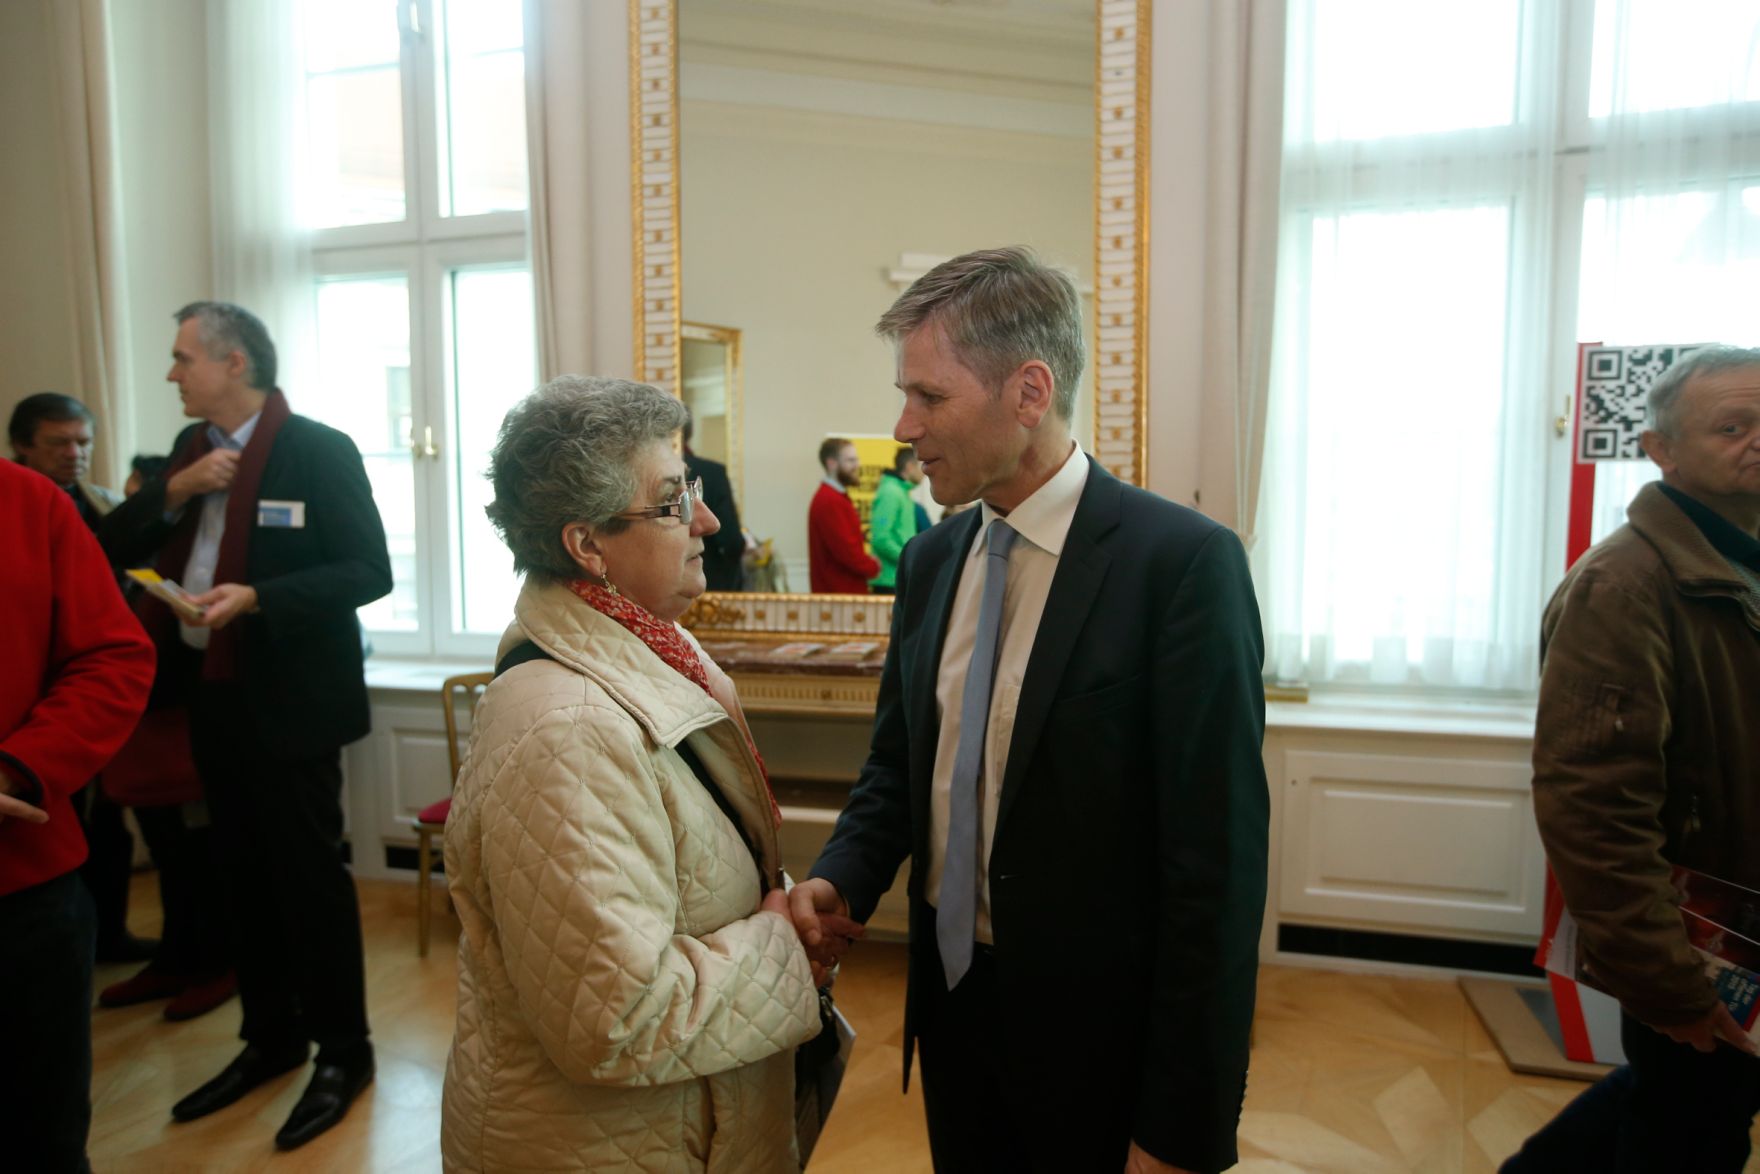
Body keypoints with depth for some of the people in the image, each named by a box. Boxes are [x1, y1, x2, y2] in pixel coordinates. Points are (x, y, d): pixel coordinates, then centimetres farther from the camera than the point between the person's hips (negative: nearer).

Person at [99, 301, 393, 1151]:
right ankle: (271, 1037, 32)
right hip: (211, 694, 7)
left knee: (309, 872, 2)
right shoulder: (190, 446, 10)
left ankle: (343, 1051, 18)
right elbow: (114, 548, 7)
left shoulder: (320, 449, -12)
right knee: (242, 871, 16)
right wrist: (175, 489, -9)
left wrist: (258, 596, -26)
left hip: (287, 698, -7)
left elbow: (368, 570, -16)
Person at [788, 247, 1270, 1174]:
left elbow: (1216, 863, -19)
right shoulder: (930, 559, 1)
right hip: (949, 998, 6)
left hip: (1096, 1030, -5)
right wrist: (840, 879, -9)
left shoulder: (1183, 563, -19)